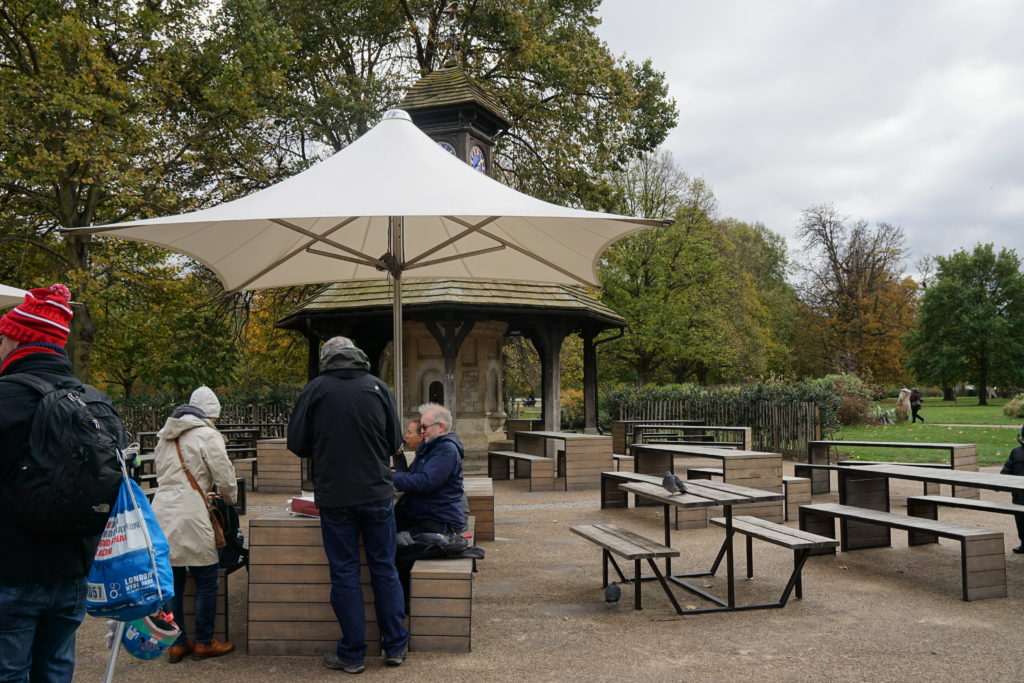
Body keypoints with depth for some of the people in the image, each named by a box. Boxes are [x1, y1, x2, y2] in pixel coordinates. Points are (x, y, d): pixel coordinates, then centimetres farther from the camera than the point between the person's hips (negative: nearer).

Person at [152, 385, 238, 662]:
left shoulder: (165, 435, 17)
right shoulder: (208, 436, -5)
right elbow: (225, 478, -5)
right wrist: (230, 499, 17)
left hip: (161, 512, 7)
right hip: (188, 515, -7)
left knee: (172, 581, 14)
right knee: (206, 580, 6)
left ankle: (176, 643, 22)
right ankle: (203, 642, 15)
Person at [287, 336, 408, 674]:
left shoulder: (316, 389, -5)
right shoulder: (378, 387, 0)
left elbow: (296, 443, 0)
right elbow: (395, 441, 6)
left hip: (334, 497, -1)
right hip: (377, 493, 2)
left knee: (344, 573, 7)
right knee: (385, 569, 12)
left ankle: (352, 654, 14)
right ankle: (395, 646, 20)